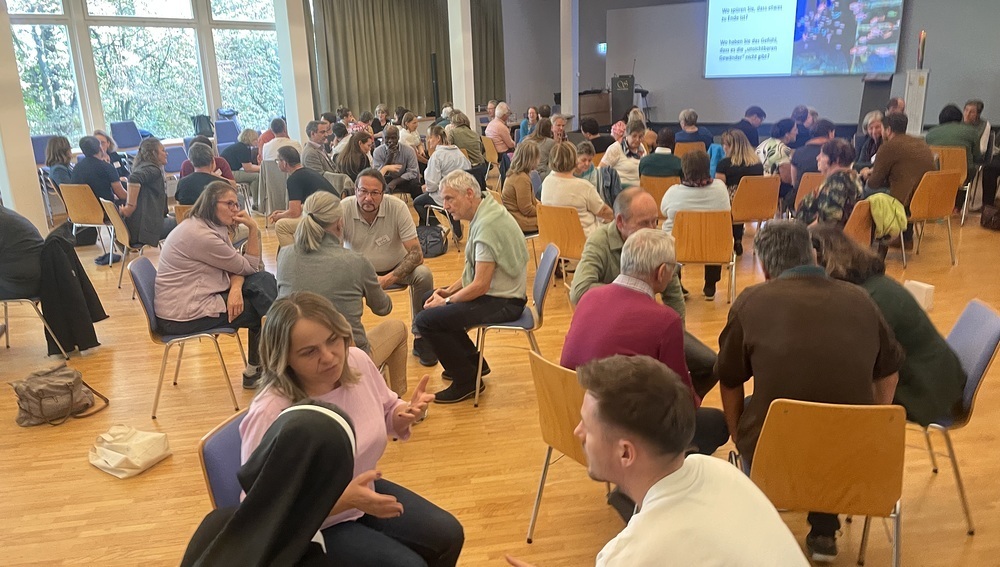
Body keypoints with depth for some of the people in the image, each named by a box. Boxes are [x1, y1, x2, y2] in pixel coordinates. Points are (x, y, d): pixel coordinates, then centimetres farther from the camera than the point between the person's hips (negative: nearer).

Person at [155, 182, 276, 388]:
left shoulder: (215, 227, 8)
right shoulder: (200, 235, -23)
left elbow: (235, 267, 3)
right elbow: (249, 267, -14)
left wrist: (236, 287, -17)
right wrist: (253, 229, -15)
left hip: (196, 298, 9)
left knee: (265, 281, 2)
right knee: (263, 311, -4)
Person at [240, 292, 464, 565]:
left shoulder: (357, 361, -15)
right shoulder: (270, 416, -33)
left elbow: (384, 415, 6)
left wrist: (405, 414, -18)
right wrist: (344, 500, -36)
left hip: (363, 492, 6)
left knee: (448, 536, 4)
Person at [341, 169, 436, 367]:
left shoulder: (398, 207, -22)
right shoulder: (343, 209, -21)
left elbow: (416, 253, -22)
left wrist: (389, 278, -36)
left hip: (395, 267, 0)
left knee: (423, 275, -27)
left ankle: (420, 338, -8)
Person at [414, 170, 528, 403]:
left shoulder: (487, 225, -23)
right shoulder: (485, 214, 8)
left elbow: (480, 285, -25)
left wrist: (446, 302, -11)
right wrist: (448, 291, 7)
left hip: (503, 302, -11)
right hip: (495, 291, 11)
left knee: (426, 320, -18)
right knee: (429, 298, 23)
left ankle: (467, 381, -2)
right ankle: (472, 362, 27)